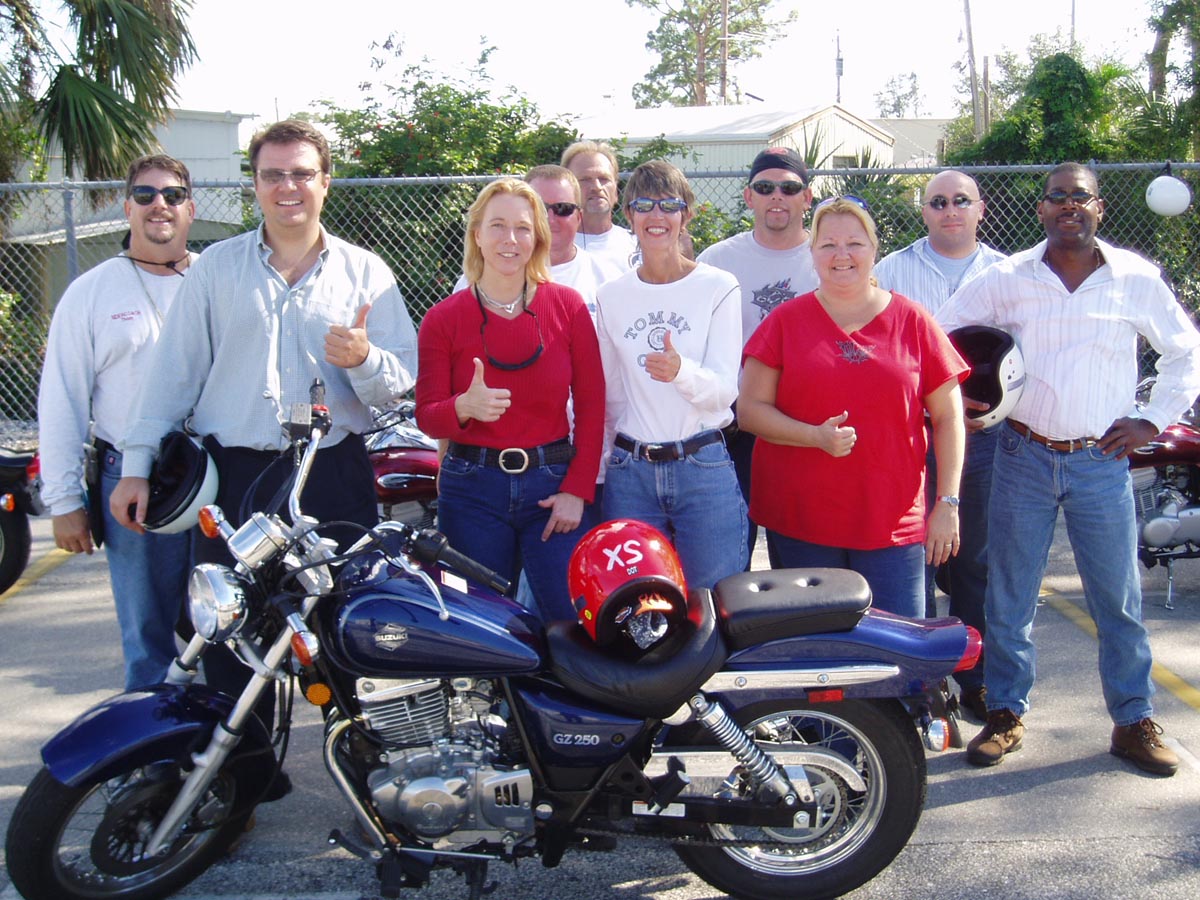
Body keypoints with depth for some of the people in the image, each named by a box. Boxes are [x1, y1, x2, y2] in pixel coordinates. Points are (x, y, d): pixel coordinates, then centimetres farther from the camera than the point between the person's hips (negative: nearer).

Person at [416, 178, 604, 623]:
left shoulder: (568, 306, 2)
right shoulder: (443, 319, 1)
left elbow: (591, 404, 2)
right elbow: (426, 415, 0)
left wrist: (577, 490, -5)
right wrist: (465, 407, -23)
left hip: (552, 484, 0)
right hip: (473, 490, 0)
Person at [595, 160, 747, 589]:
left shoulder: (718, 287, 0)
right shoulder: (612, 295, 9)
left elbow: (725, 389, -8)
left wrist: (681, 372, -28)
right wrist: (603, 468, 9)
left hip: (703, 470, -2)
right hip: (629, 473, 3)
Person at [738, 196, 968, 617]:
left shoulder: (913, 321, 5)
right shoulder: (786, 321, 4)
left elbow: (947, 417, 7)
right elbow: (749, 409, 0)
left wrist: (947, 502, 1)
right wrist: (816, 436, -15)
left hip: (894, 523, 0)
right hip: (800, 522, 0)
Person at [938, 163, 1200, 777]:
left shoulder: (1136, 279, 2)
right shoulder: (1008, 279, 1)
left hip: (1101, 461, 0)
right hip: (1024, 456, 0)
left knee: (1119, 598, 5)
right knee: (1010, 594, 6)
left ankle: (1134, 722, 19)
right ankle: (1006, 714, 19)